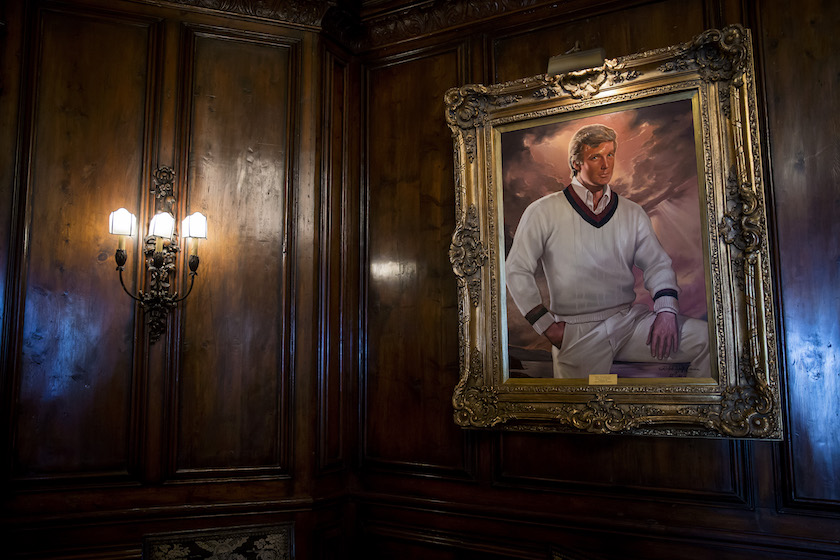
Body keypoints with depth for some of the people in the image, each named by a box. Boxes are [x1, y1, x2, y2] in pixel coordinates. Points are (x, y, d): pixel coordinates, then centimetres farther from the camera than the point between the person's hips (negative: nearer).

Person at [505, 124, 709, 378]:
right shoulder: (543, 212, -1)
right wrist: (547, 326, -7)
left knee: (709, 338, -12)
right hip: (577, 333, -3)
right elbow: (517, 270, -2)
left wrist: (667, 310, -11)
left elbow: (658, 264, 8)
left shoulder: (632, 213, 12)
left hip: (630, 319, 4)